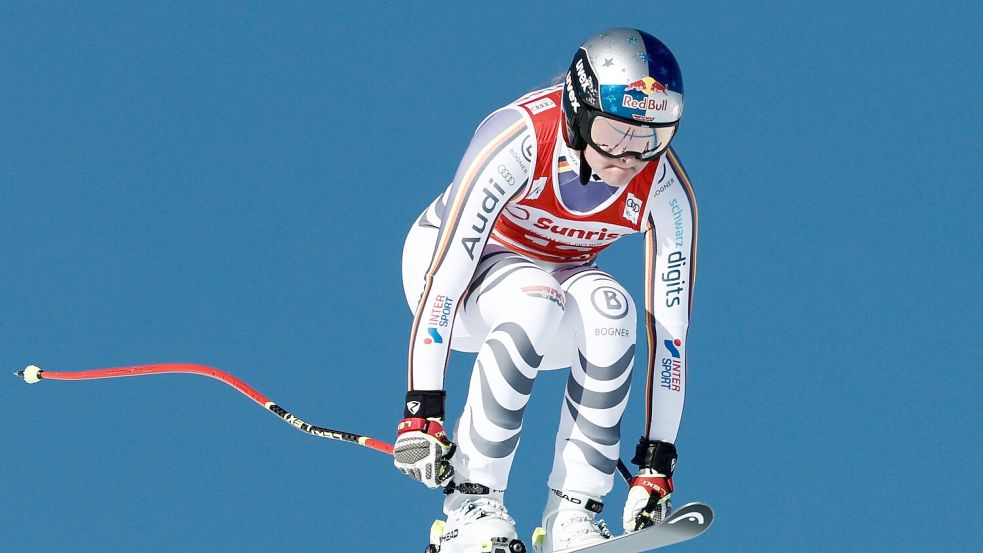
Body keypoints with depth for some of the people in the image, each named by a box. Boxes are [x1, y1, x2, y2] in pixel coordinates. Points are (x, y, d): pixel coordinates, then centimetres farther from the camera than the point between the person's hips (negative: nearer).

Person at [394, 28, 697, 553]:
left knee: (610, 310, -33)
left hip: (562, 274, 3)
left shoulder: (665, 190, -22)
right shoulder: (520, 139, -34)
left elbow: (669, 328, -17)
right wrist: (421, 412, -39)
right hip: (449, 259, -3)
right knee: (536, 304, -37)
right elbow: (447, 272, -35)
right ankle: (469, 505, -28)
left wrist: (657, 463, -20)